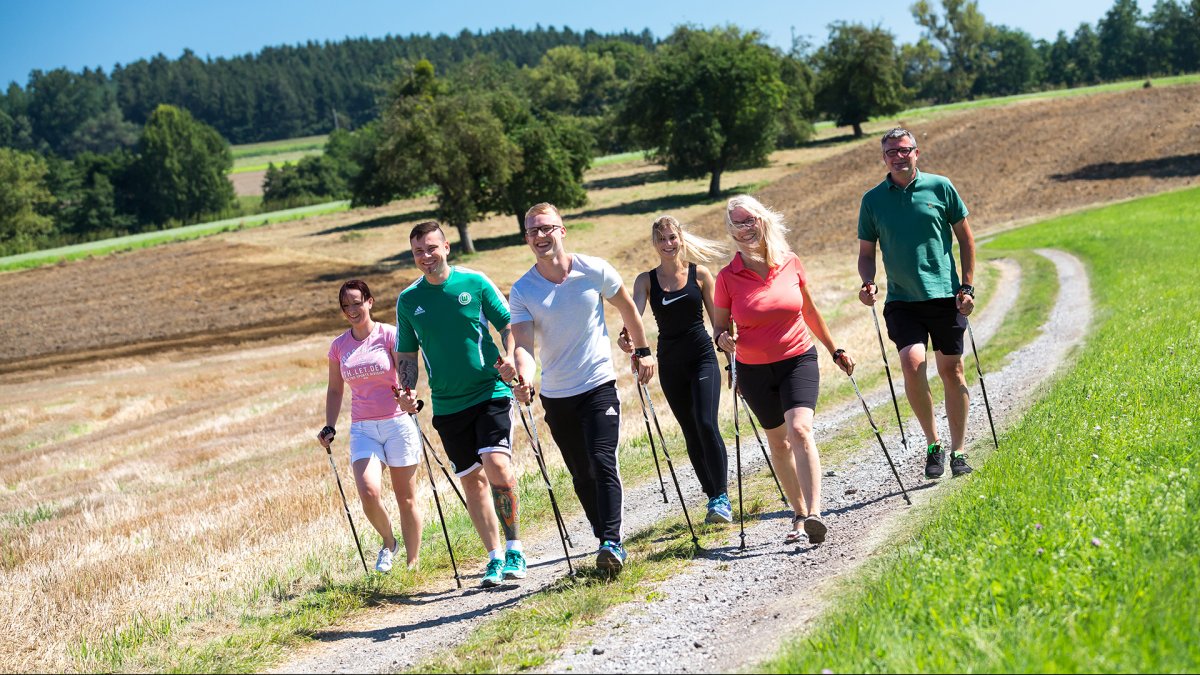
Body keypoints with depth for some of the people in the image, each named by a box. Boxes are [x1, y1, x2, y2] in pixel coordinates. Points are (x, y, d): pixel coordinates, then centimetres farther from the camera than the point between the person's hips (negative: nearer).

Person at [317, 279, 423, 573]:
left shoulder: (389, 335, -3)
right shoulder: (339, 346, 8)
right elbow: (335, 390, 17)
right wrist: (329, 427, 7)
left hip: (398, 424, -2)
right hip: (362, 429, 2)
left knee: (406, 500, 2)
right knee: (368, 493, -17)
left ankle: (413, 563, 13)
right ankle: (388, 543, 10)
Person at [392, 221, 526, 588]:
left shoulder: (475, 282, -2)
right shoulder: (408, 300, 5)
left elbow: (509, 325, 4)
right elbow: (406, 354, 13)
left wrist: (509, 358, -14)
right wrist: (407, 390, -2)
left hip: (490, 391, -3)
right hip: (447, 404, 3)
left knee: (497, 467, -18)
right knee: (472, 480, 6)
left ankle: (514, 549, -4)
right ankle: (495, 558, 16)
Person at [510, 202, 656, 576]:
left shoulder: (594, 271, -7)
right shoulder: (522, 291, -6)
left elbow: (626, 307, 10)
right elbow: (523, 344, -14)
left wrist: (642, 351, 16)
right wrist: (525, 377, -34)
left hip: (599, 385, -2)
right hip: (556, 395, 2)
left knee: (603, 462, -18)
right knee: (581, 475, 9)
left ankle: (612, 543, -20)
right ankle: (607, 542, 23)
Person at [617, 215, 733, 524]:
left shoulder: (700, 274, 0)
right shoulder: (646, 280, 2)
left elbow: (717, 319, 5)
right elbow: (633, 312, -15)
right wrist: (627, 335, -37)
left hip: (702, 357, -2)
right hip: (670, 362, 2)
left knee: (706, 424, -18)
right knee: (691, 433, 7)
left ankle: (721, 497, -14)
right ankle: (715, 497, 17)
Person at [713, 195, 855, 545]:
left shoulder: (791, 264, -3)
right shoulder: (728, 277, -7)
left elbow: (810, 312, 11)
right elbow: (720, 324, 3)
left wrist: (835, 350, 17)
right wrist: (723, 338, -21)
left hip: (798, 360, -1)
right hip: (754, 371, 1)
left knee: (799, 429, -21)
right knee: (778, 443, 11)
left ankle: (814, 513, -28)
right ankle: (800, 514, 25)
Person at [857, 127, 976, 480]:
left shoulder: (940, 187, 2)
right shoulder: (873, 199, 4)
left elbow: (965, 237, 8)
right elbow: (866, 252, 11)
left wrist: (967, 286, 2)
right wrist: (868, 283, -8)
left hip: (945, 295, 0)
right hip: (902, 300, 0)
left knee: (952, 371, 5)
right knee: (912, 362, -19)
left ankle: (957, 451, 19)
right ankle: (932, 442, -1)